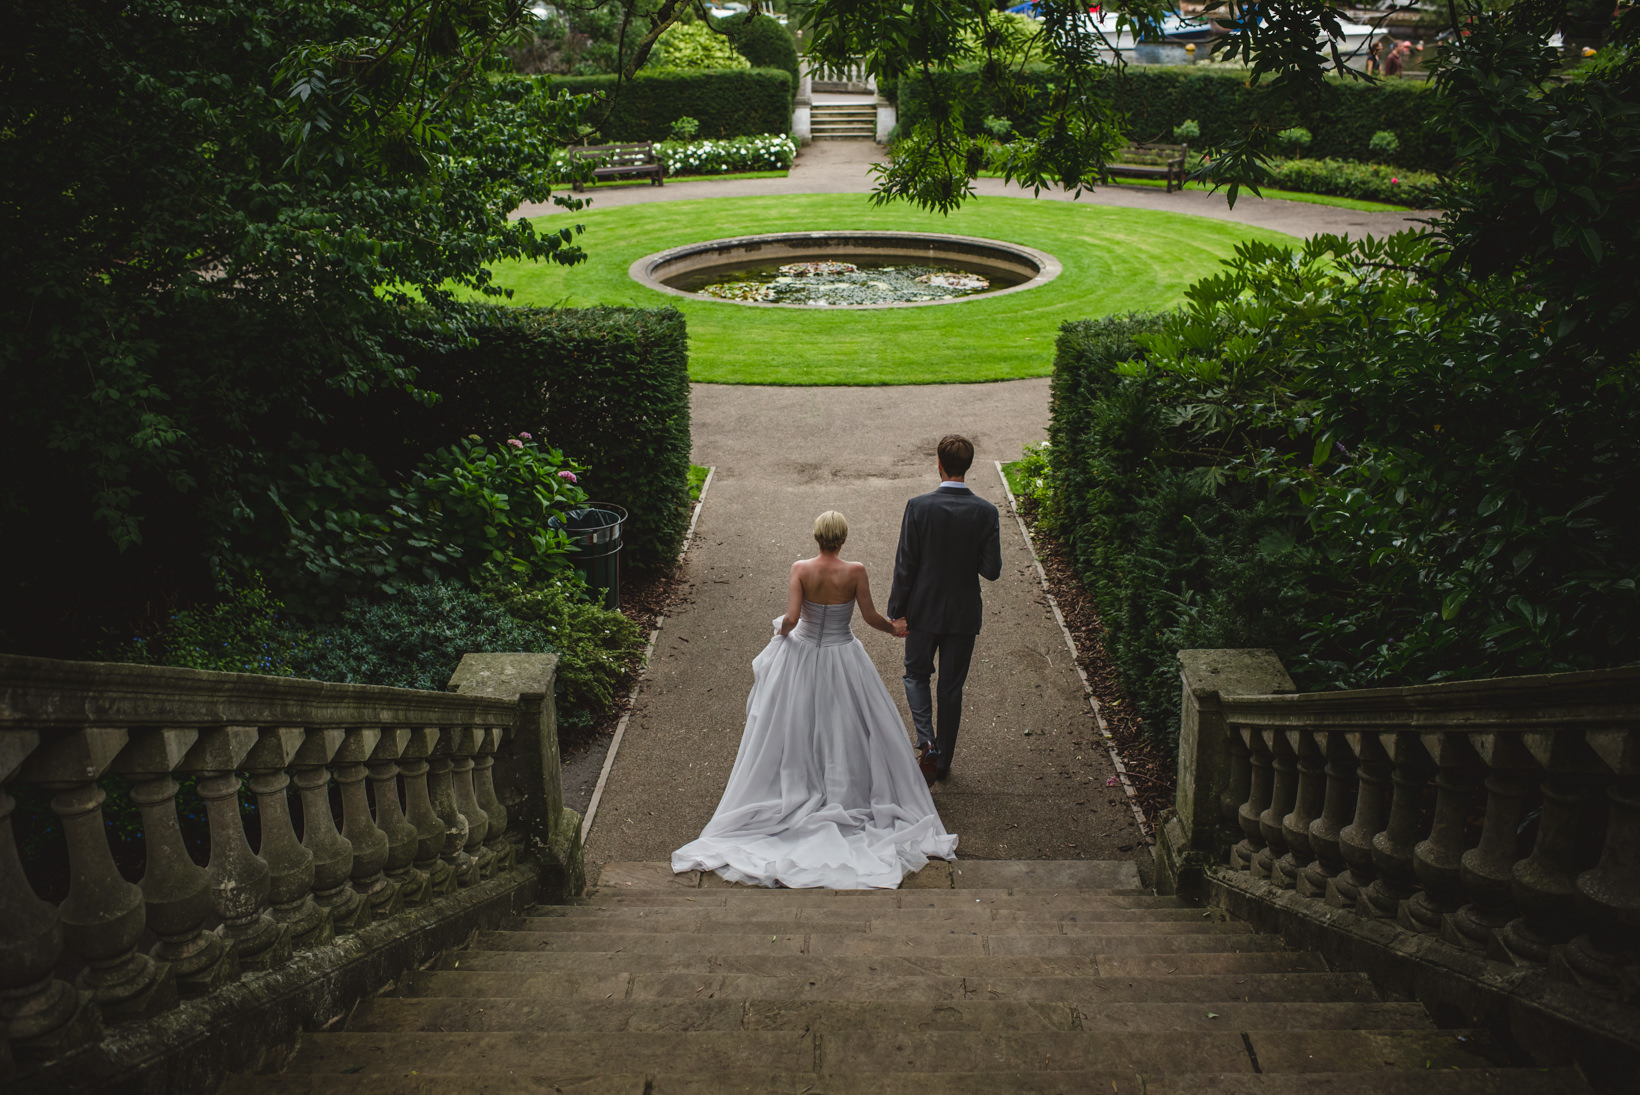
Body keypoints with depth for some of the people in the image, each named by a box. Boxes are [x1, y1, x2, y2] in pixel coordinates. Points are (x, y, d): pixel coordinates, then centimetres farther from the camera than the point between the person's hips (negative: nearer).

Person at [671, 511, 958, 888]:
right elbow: (871, 617, -7)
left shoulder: (801, 569, -14)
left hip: (802, 655, 1)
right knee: (848, 729, 15)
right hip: (842, 658, -1)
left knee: (793, 727, 16)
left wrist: (782, 631, 2)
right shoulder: (855, 571, -14)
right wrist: (894, 628, 13)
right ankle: (848, 788, 22)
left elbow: (790, 618, -21)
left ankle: (795, 789, 24)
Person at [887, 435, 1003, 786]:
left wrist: (897, 612, -4)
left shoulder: (918, 506, -15)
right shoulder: (986, 512, -10)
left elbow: (905, 565, -12)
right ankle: (943, 761, 23)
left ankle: (927, 744, -1)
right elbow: (991, 570, -11)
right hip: (964, 613, 1)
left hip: (924, 610, -1)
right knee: (952, 687, 14)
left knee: (916, 674, 19)